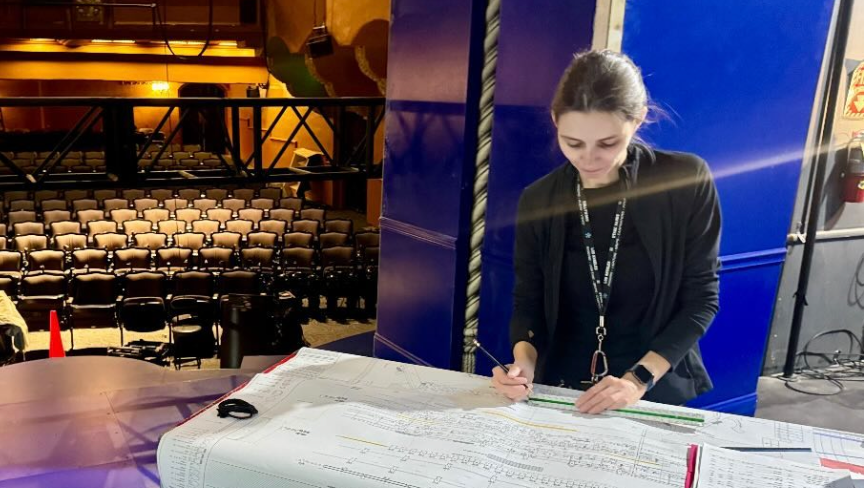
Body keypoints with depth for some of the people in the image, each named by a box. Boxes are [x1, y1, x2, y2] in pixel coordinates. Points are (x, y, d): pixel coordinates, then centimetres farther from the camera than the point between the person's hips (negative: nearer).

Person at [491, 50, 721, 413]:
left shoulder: (687, 182, -7)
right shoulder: (538, 201, -1)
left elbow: (700, 298, -5)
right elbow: (528, 302, 4)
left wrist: (639, 379, -15)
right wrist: (524, 362, -16)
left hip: (660, 393, 0)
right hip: (562, 393, 0)